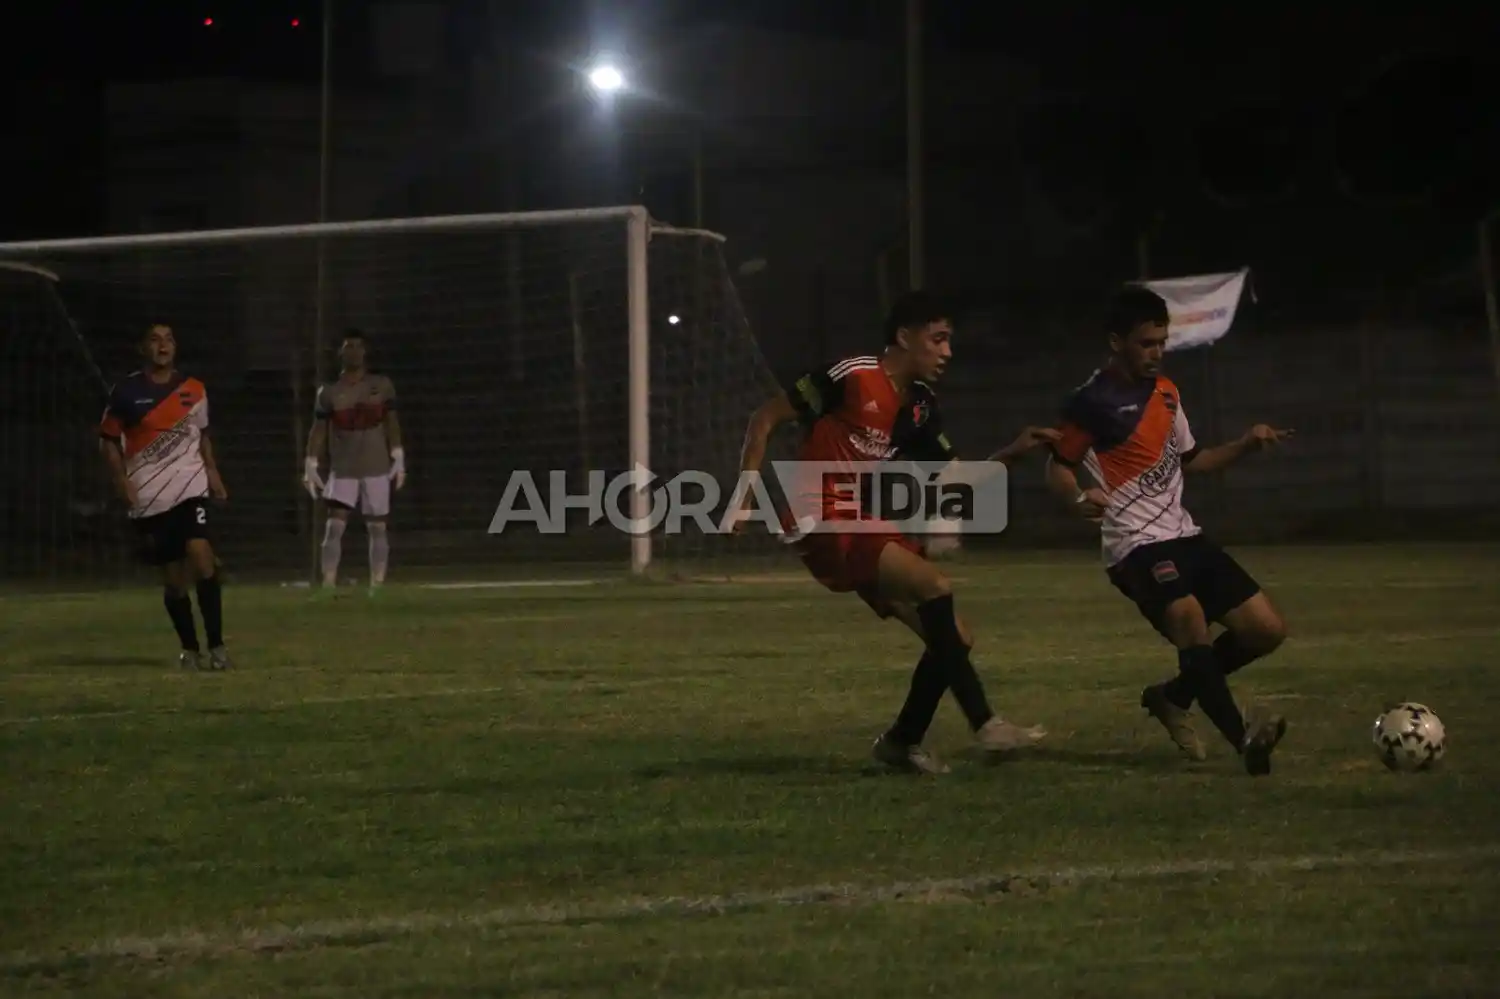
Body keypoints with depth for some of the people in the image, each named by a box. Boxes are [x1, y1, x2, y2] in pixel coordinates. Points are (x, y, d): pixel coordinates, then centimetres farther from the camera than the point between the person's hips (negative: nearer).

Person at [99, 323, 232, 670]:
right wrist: (122, 482, -8)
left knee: (200, 554, -20)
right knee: (172, 578, 5)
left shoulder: (193, 390, 7)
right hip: (149, 497, 0)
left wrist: (211, 470, 5)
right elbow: (108, 441, 4)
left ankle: (216, 646, -17)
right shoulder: (126, 392, -2)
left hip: (190, 488, 0)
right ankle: (190, 649, 21)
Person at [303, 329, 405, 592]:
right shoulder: (329, 392, 0)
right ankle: (328, 586, -12)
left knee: (377, 528, 3)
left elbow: (392, 423, 5)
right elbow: (318, 430, 3)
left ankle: (377, 587, 8)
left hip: (376, 468, 1)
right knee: (334, 526, -10)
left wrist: (398, 460, -1)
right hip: (342, 470, 0)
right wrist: (310, 467, -2)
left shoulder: (381, 386, 2)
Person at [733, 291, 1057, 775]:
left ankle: (902, 742, 20)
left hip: (866, 526, 9)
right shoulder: (851, 377, -13)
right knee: (934, 584, -26)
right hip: (824, 524, -9)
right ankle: (984, 724, -22)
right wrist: (745, 496, -14)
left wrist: (1013, 452, 0)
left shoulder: (920, 406, 9)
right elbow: (766, 418, -8)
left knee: (956, 639, 3)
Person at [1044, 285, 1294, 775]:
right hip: (1137, 546, -8)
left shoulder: (1166, 391, 14)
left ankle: (1174, 696, 19)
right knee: (1191, 623, -34)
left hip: (1184, 535, 8)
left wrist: (1246, 444, 11)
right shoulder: (1092, 401, -8)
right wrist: (1078, 498, -23)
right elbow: (1057, 467, -1)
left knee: (1267, 629, 3)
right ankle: (1242, 737, -43)